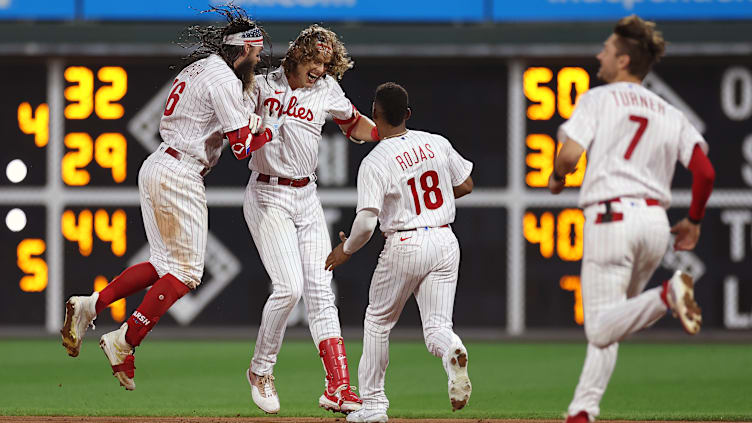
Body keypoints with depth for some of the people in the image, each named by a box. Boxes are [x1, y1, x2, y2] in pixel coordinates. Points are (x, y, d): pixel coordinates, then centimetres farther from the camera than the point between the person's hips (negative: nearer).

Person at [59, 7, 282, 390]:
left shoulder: (198, 69, 17)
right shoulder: (225, 81, -13)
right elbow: (243, 145, -18)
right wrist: (273, 127, 1)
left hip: (156, 167, 10)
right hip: (180, 175, -10)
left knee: (166, 265, 16)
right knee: (186, 272, -4)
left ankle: (88, 306, 8)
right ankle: (123, 342, -7)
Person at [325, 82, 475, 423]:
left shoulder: (374, 162, -12)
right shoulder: (437, 144, 2)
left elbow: (366, 222, -18)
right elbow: (465, 185, 12)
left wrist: (346, 249, 2)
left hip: (405, 246, -4)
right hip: (445, 242, 4)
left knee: (378, 320, 16)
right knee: (437, 324, 5)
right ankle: (452, 353, -31)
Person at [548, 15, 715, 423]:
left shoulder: (598, 99, 2)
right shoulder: (669, 113, 15)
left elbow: (569, 155, -11)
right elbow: (705, 171, 4)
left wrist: (557, 177, 12)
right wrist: (694, 221, 19)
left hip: (611, 217, -6)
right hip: (656, 221, 6)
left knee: (602, 327, -9)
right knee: (608, 321, 17)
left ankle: (667, 296, -34)